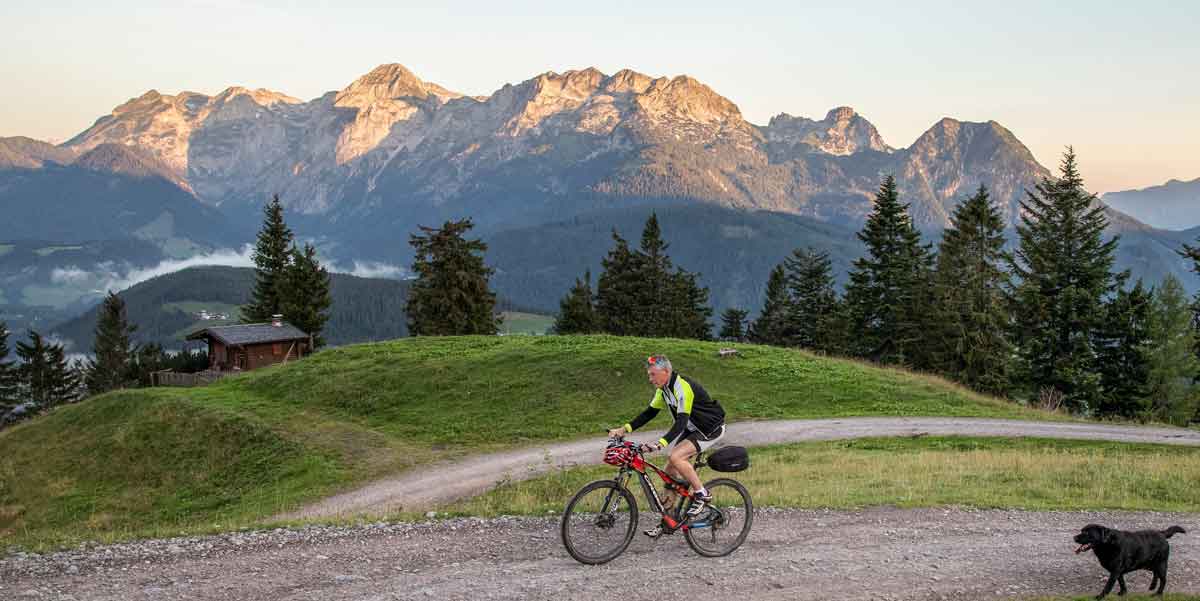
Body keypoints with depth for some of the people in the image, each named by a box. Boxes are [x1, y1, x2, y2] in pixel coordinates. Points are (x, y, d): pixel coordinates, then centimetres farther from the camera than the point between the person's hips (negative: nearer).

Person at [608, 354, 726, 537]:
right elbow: (649, 413, 6)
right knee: (670, 470, 3)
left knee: (675, 456, -27)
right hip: (691, 429, 9)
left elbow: (681, 422, -37)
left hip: (711, 429, -9)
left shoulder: (682, 388, -28)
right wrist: (624, 429, -5)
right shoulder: (663, 388, 1)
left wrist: (661, 443, -49)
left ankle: (701, 494, -9)